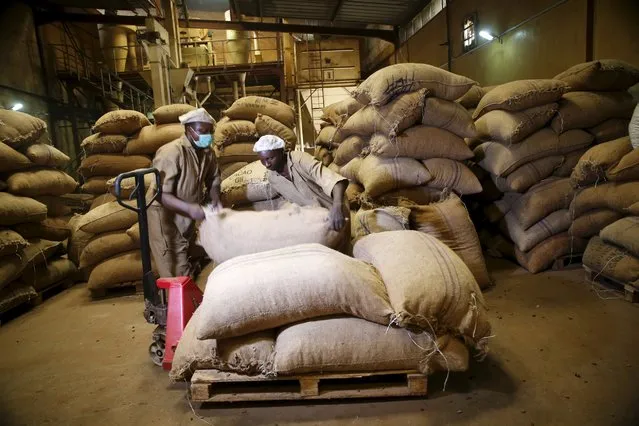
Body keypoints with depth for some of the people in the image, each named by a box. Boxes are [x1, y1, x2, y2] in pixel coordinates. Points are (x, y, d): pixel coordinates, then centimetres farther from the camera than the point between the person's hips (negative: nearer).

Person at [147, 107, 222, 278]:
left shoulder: (208, 152, -3)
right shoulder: (171, 153, -26)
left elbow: (213, 180, 9)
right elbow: (161, 194, -29)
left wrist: (215, 199, -12)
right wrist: (189, 208, -41)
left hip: (188, 218, 7)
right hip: (166, 217, -7)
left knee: (190, 266, 24)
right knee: (179, 277, -3)